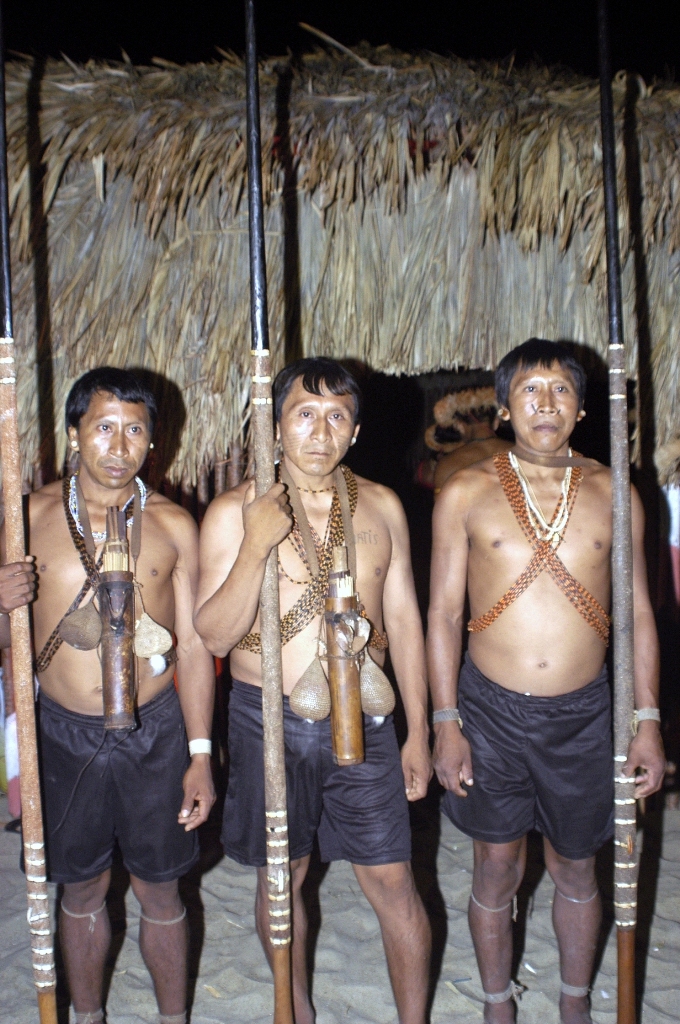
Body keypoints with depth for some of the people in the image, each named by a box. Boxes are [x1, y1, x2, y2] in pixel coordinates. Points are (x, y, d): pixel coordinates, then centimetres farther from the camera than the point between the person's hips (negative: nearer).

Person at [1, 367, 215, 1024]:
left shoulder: (172, 525, -3)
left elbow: (192, 646, -1)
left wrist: (200, 754, -4)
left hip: (154, 731, -1)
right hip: (64, 731, 1)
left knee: (159, 894, 13)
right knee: (81, 891, 17)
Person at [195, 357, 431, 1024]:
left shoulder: (380, 506, 2)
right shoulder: (234, 512, -8)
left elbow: (403, 620, 7)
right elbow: (214, 635, -12)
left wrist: (418, 733, 6)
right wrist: (257, 545, -25)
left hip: (361, 719, 1)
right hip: (267, 722, -1)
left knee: (393, 884, 5)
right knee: (280, 878, 16)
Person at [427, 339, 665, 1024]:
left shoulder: (611, 493, 1)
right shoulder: (466, 493, -3)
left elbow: (637, 613, 5)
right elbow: (443, 614, -2)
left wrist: (647, 720, 2)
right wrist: (446, 722, -6)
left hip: (582, 712, 1)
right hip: (491, 710, -1)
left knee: (576, 870, 17)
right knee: (496, 872, 13)